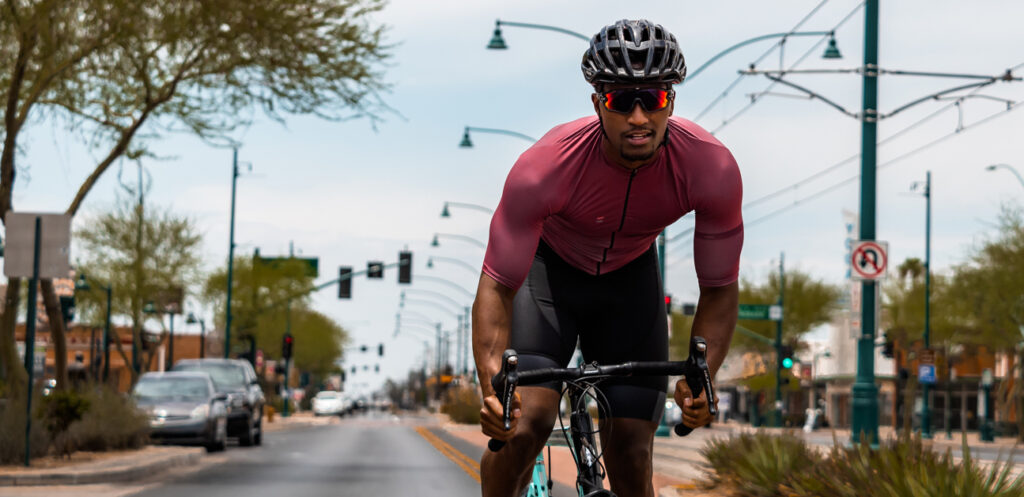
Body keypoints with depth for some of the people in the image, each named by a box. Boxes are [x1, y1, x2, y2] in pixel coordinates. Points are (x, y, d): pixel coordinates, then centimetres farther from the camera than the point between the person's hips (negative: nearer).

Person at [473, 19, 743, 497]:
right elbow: (497, 285, -30)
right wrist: (492, 384, -45)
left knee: (631, 458, -4)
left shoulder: (712, 168, -30)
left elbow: (719, 288, -19)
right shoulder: (544, 166, -36)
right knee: (523, 424, -23)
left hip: (629, 276, 2)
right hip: (547, 266, -2)